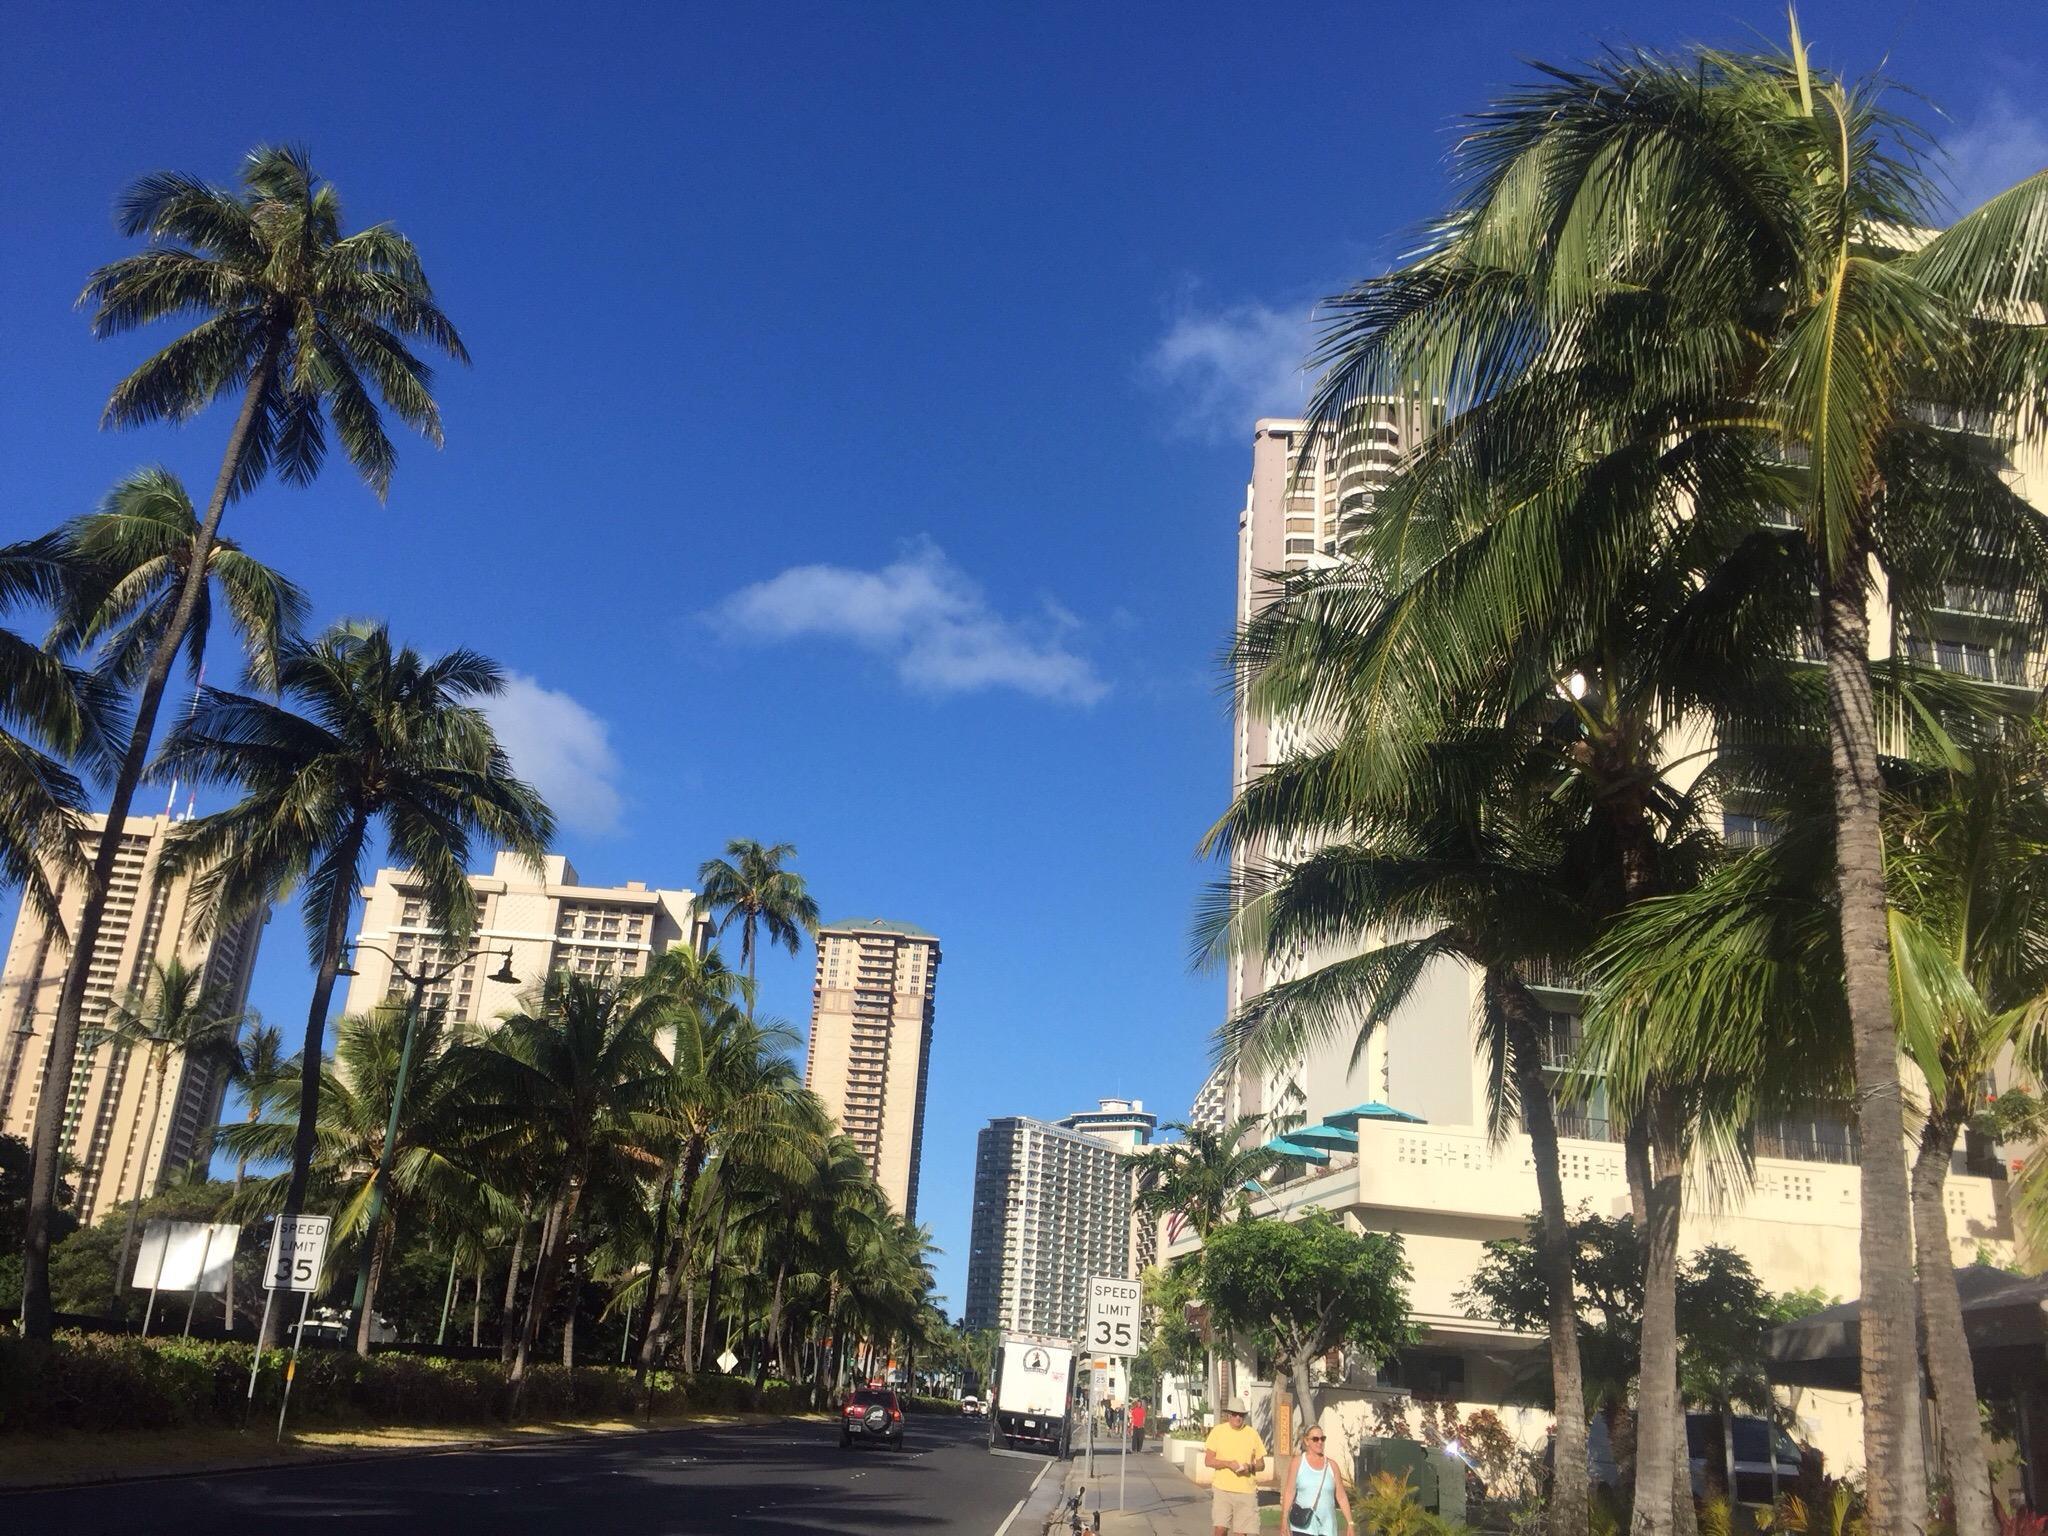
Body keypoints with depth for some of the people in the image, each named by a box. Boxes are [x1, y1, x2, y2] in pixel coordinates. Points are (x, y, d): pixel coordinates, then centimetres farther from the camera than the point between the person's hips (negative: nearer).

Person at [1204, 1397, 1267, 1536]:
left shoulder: (1252, 1433, 4)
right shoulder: (1218, 1431, 0)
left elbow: (1261, 1463, 10)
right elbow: (1208, 1461, -1)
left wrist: (1250, 1467, -12)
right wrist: (1228, 1463, -17)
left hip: (1246, 1491, 1)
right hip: (1222, 1488, -1)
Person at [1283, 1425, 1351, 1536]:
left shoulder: (1331, 1465, 7)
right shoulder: (1297, 1462, 2)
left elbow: (1341, 1496, 6)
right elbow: (1289, 1493, -1)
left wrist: (1350, 1523, 1)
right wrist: (1285, 1521, -7)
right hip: (1303, 1527, -2)